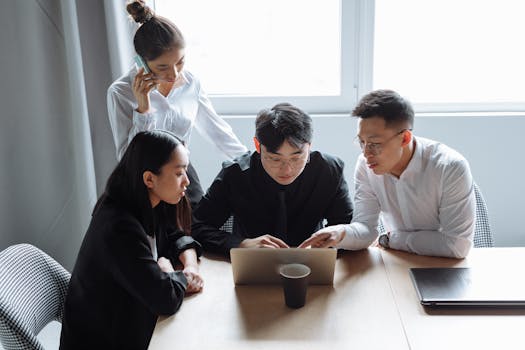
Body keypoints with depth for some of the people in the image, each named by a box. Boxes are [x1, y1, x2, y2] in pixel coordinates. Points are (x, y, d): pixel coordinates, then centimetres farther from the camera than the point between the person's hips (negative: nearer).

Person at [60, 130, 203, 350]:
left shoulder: (150, 207, -4)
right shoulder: (119, 227, -29)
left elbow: (177, 237, 10)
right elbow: (167, 299, -32)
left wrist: (191, 266, -9)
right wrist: (168, 272, -12)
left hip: (133, 324, 7)